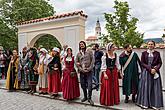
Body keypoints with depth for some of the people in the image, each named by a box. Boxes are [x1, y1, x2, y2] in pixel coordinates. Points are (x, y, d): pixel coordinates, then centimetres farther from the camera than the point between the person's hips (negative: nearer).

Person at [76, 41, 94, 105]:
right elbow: (76, 62, 6)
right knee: (83, 85, 9)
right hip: (82, 71, 3)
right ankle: (85, 97, 26)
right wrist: (81, 69, -6)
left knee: (89, 85, -8)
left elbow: (92, 60, -2)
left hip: (89, 71, -3)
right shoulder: (78, 53, 10)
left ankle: (89, 98, 7)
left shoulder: (89, 52, 3)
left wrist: (89, 68, -11)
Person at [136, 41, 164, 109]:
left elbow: (160, 63, 3)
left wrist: (155, 69, -15)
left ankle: (155, 104, 13)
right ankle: (144, 103, 10)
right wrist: (150, 69, -13)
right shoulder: (144, 53, 4)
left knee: (155, 88, 2)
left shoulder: (157, 53, 7)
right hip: (146, 72, -1)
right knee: (145, 87, 0)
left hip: (155, 72, 1)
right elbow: (142, 63, -1)